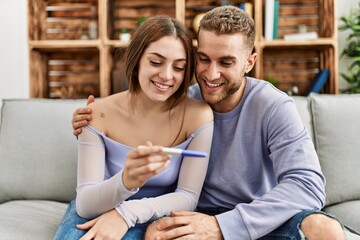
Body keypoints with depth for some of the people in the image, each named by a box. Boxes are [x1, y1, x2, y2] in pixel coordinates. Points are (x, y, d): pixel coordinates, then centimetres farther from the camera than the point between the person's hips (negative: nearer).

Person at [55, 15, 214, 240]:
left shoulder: (199, 116, -15)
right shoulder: (99, 114, -15)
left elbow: (188, 198, -12)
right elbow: (85, 203, -20)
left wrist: (127, 213, -28)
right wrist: (125, 181, -41)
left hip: (153, 215, -1)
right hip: (98, 210, 1)